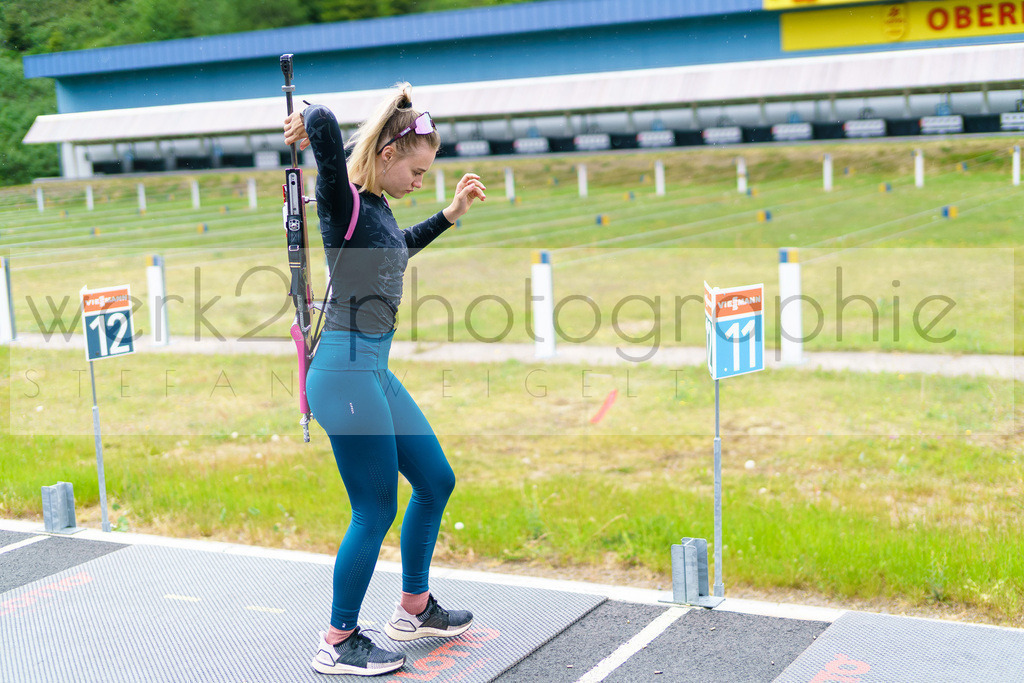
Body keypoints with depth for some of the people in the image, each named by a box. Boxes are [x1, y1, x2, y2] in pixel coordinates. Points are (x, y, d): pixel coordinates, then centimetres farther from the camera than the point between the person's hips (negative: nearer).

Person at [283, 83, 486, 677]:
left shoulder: (377, 206, 13)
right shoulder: (345, 201, -14)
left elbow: (399, 250, 36)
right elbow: (323, 121, -33)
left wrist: (451, 215, 32)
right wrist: (308, 128, -11)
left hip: (376, 371, 10)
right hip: (347, 370, -10)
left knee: (436, 480, 19)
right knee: (376, 511, -1)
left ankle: (414, 609, 35)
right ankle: (338, 643, 15)